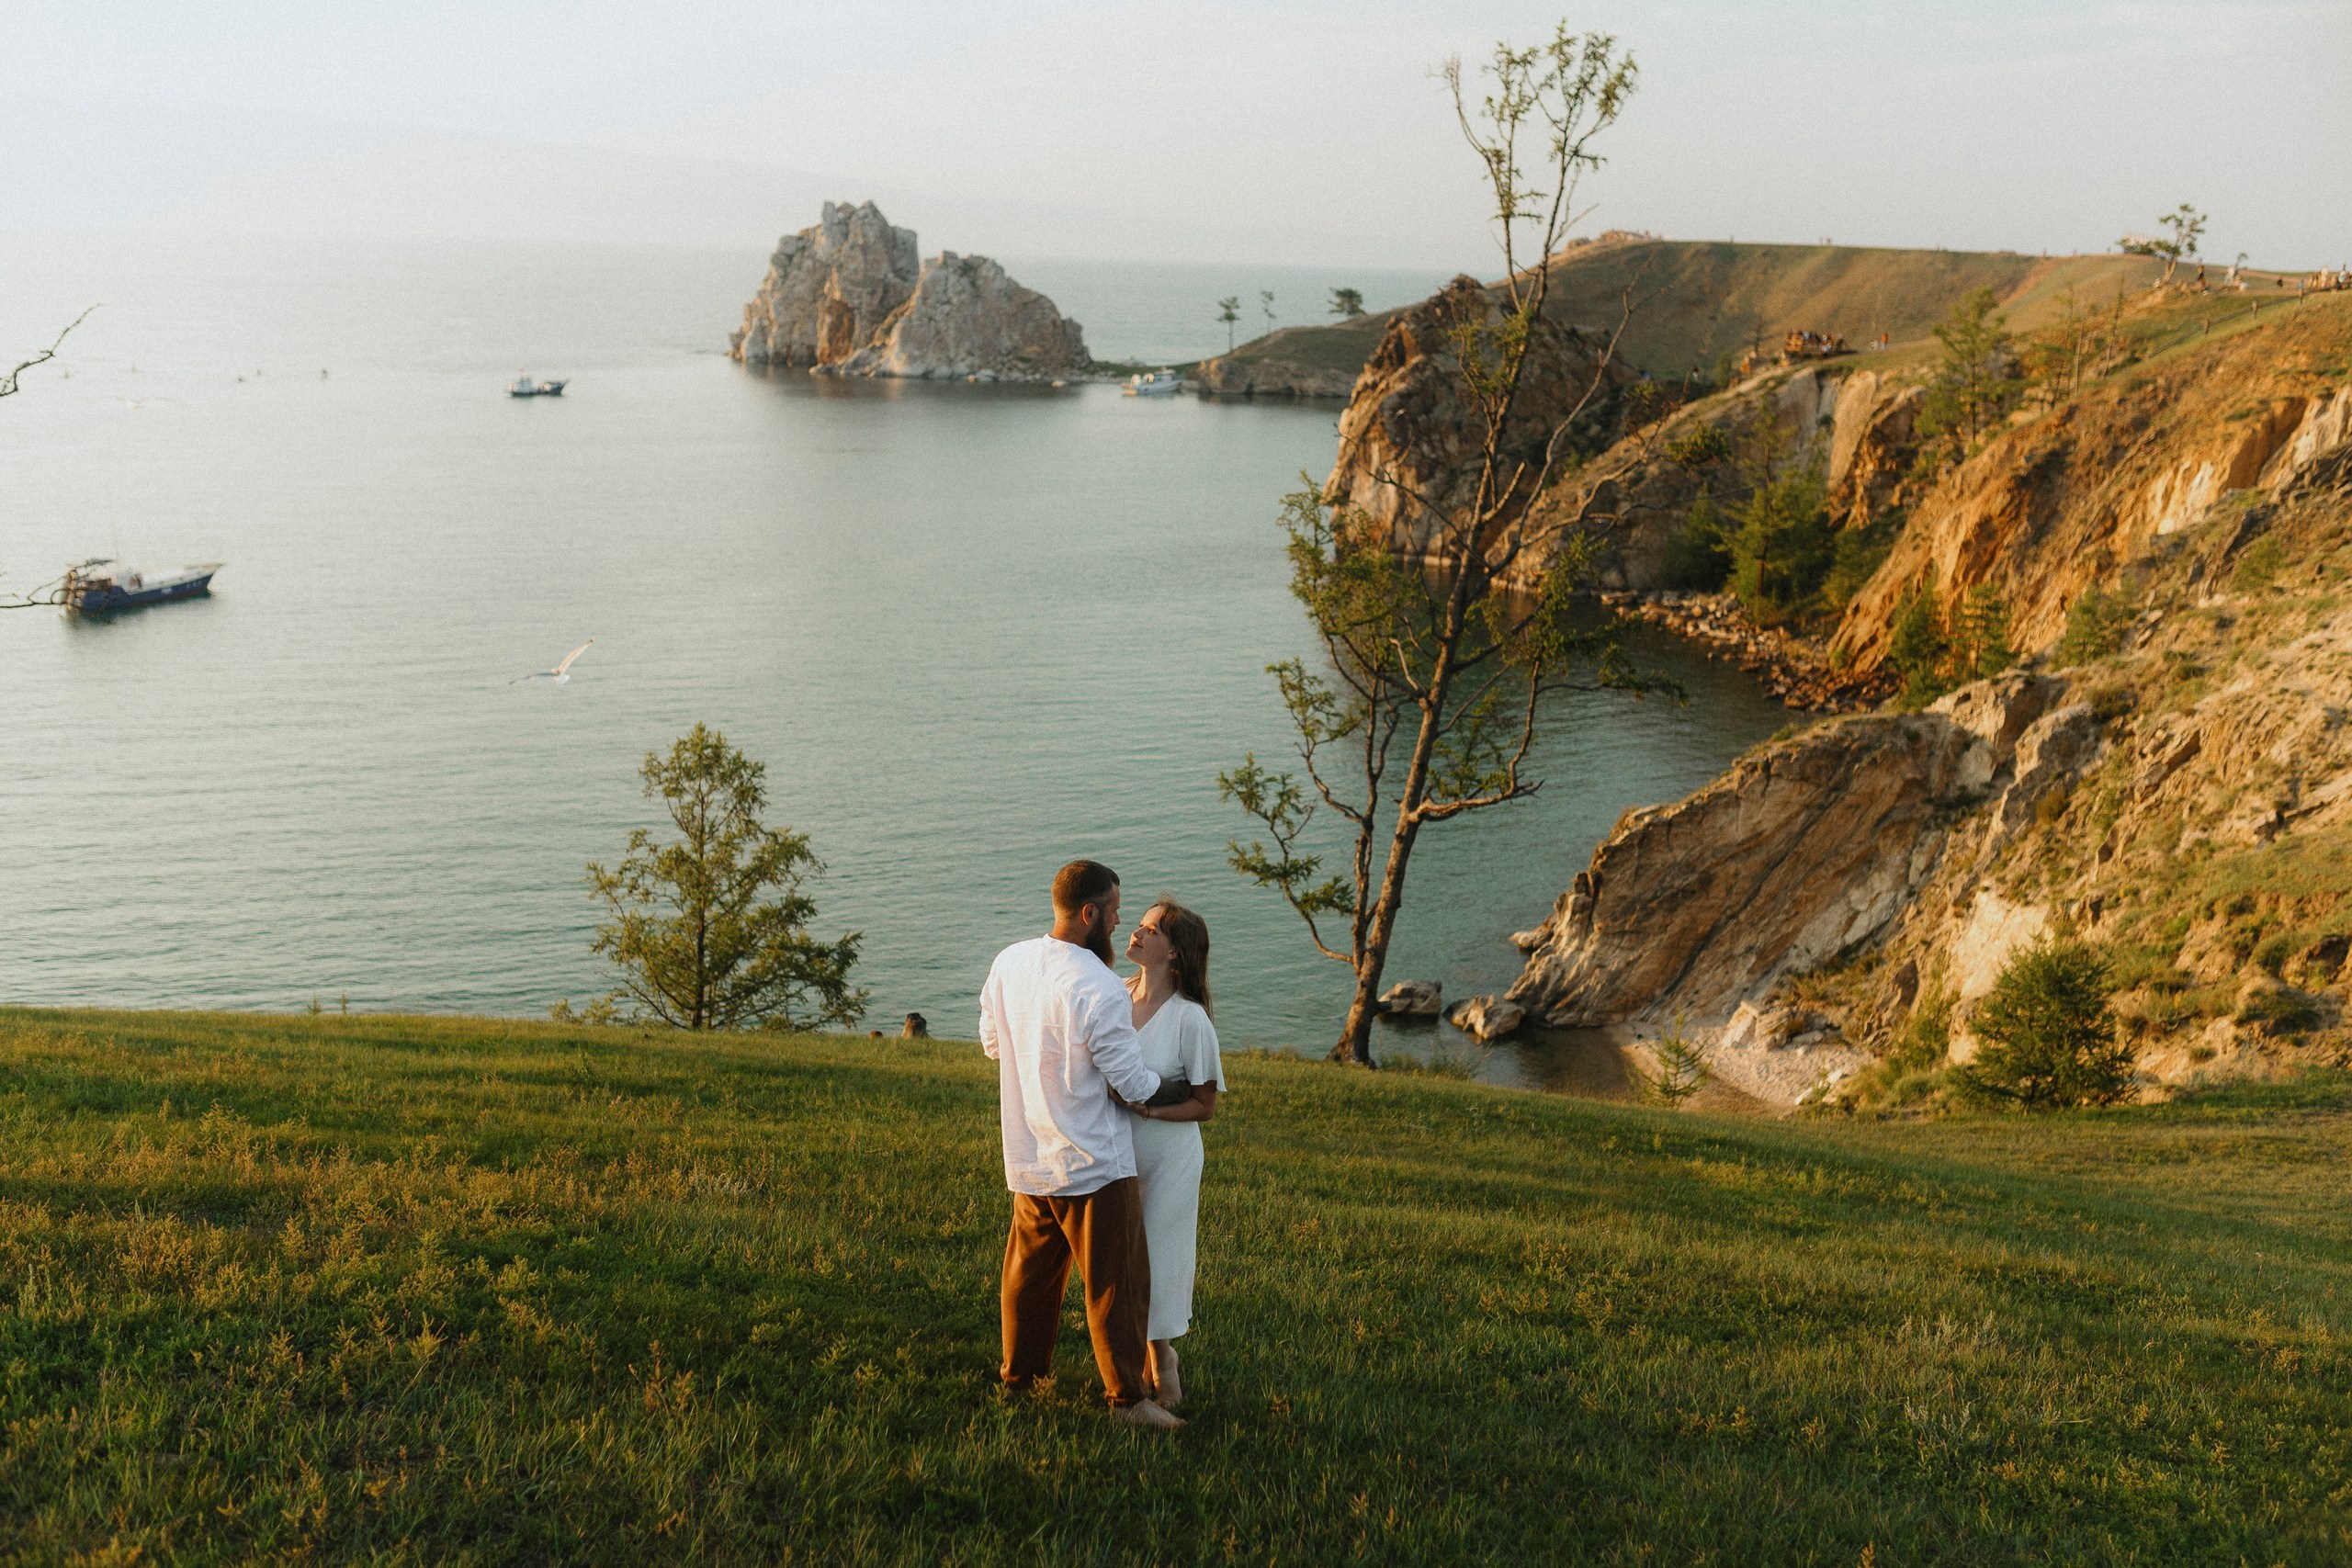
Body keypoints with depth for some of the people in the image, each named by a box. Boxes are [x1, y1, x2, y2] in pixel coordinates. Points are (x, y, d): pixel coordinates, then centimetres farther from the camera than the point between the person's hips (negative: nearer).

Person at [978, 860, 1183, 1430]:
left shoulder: (1008, 963, -2)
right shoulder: (1101, 990, -25)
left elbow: (991, 1039, 14)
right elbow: (1133, 1083, -18)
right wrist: (1172, 1085, 3)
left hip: (1028, 1157, 7)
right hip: (1094, 1166, -7)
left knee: (1030, 1269, 22)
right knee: (1116, 1280, 4)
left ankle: (1019, 1371, 36)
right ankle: (1127, 1395, 10)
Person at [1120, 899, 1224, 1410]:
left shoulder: (1189, 1018, -18)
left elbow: (1204, 1105, -11)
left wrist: (1149, 1109, -24)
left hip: (1168, 1158, -4)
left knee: (1161, 1256, 8)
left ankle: (1163, 1360, 31)